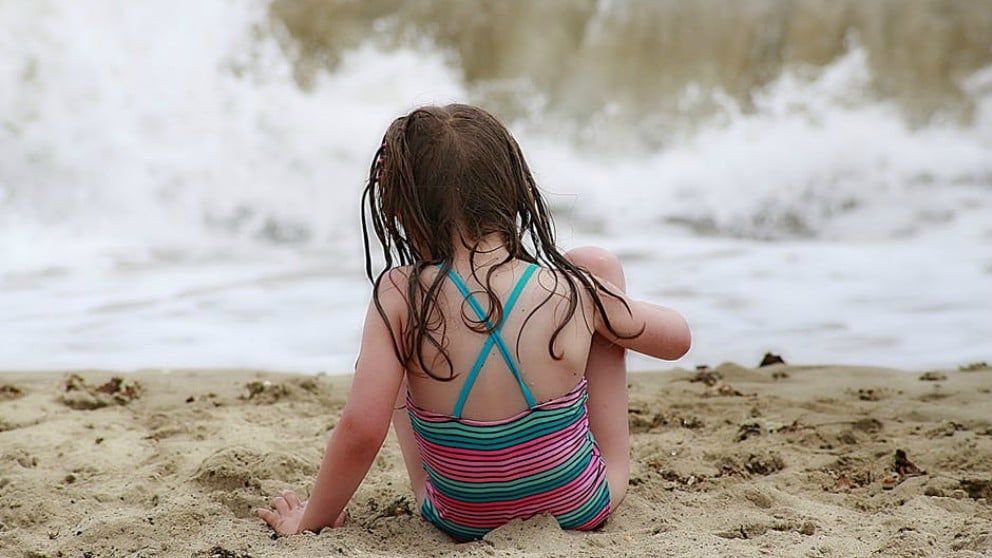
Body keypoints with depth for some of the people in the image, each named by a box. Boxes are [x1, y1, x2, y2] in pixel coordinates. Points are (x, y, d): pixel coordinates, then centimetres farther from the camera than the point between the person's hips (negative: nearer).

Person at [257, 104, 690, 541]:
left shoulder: (400, 297, -21)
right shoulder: (575, 291, -17)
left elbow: (360, 431, -25)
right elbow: (677, 337, 1)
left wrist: (311, 519, -8)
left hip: (461, 524, 1)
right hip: (581, 511, 0)